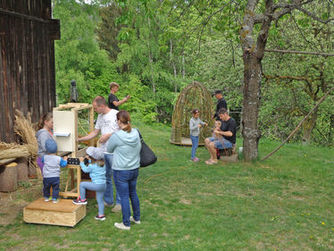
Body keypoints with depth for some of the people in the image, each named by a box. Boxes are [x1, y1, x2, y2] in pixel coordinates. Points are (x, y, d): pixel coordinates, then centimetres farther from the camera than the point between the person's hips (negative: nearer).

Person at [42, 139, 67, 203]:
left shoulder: (45, 157, -6)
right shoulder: (59, 159, -9)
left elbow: (42, 160, 17)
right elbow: (63, 164, 1)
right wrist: (65, 160, 20)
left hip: (46, 177, 2)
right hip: (55, 177, -2)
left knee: (46, 188, 20)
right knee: (55, 188, 8)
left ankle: (46, 197, 32)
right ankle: (54, 199, 9)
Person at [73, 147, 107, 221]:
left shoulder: (92, 166, -13)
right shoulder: (102, 164, 10)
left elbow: (85, 170, 5)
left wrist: (82, 162, 15)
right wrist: (87, 160, 26)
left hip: (97, 185, -8)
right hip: (103, 185, 8)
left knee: (82, 184, 4)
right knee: (100, 200, 18)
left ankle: (82, 199, 17)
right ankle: (101, 215, 24)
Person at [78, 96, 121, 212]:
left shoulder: (116, 114, -12)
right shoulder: (100, 116, 13)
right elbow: (95, 132, 20)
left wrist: (108, 135, -16)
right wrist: (80, 139, 16)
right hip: (103, 151, 8)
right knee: (105, 177, 16)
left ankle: (120, 203, 13)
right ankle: (108, 200, 30)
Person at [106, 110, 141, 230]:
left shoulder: (116, 136, -20)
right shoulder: (136, 133, -6)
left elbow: (109, 149, -2)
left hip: (121, 172, -6)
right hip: (135, 169, 6)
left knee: (124, 197, 5)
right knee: (133, 194, 21)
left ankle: (126, 224, 17)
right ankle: (137, 218, 36)